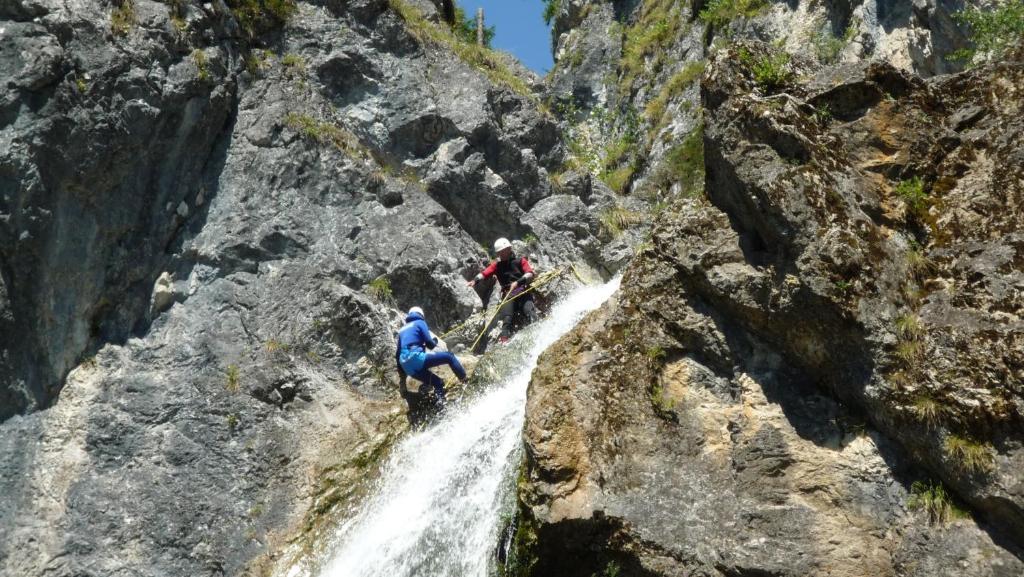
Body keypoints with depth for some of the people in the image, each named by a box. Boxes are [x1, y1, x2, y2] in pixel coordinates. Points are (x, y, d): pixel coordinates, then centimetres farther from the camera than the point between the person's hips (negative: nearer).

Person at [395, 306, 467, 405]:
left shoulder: (402, 329, 28)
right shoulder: (420, 322, 9)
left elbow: (397, 353, 25)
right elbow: (429, 343, -2)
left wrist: (401, 371, 30)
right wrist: (434, 341, 20)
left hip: (407, 367, 7)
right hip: (416, 358, -7)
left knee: (438, 383, 18)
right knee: (449, 356, 1)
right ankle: (466, 382, -6)